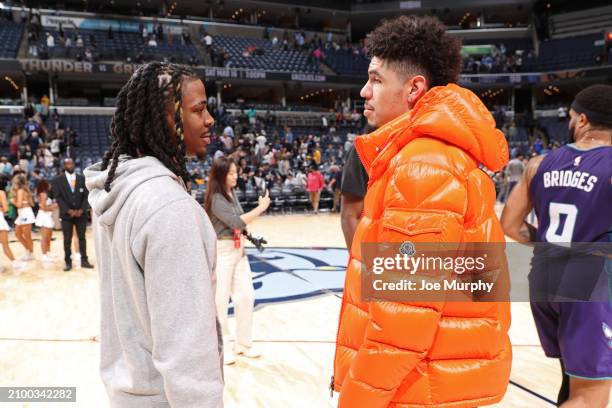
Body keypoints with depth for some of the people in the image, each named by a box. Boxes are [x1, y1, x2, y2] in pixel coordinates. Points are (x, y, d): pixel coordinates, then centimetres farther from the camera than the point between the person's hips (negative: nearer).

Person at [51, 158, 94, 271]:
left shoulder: (82, 178, 6)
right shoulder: (58, 180, 1)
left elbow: (86, 195, 2)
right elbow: (58, 197, -5)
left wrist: (82, 210, -11)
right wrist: (68, 210, -15)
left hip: (81, 213, 1)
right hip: (66, 214, -1)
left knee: (82, 237, 6)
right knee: (67, 239, 3)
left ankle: (84, 260, 12)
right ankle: (68, 262, 10)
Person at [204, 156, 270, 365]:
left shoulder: (232, 193, 10)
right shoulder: (216, 198, -16)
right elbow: (235, 221, -23)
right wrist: (260, 208, -18)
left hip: (238, 249, 8)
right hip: (221, 251, -8)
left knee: (246, 297, 10)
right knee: (220, 301, 2)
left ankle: (243, 343, 24)